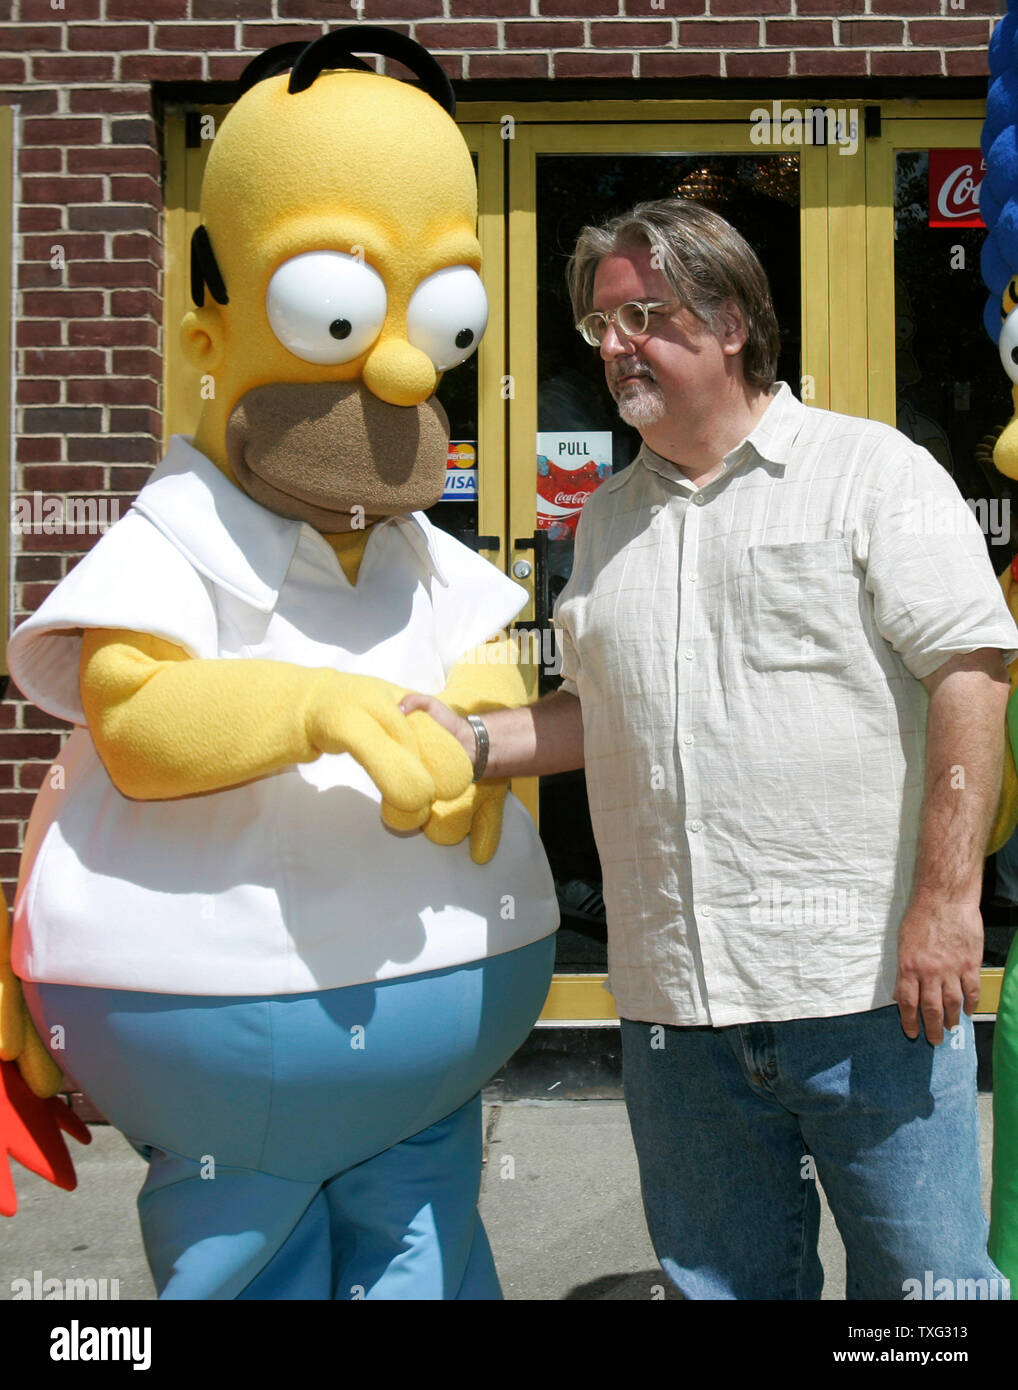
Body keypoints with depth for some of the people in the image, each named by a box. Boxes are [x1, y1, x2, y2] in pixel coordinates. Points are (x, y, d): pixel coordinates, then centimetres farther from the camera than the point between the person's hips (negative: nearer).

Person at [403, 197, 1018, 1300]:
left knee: (922, 1272, 8)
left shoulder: (875, 471, -2)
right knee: (722, 1279, 18)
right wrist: (475, 742, 5)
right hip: (675, 996, 6)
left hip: (864, 980, -5)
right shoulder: (609, 518, 16)